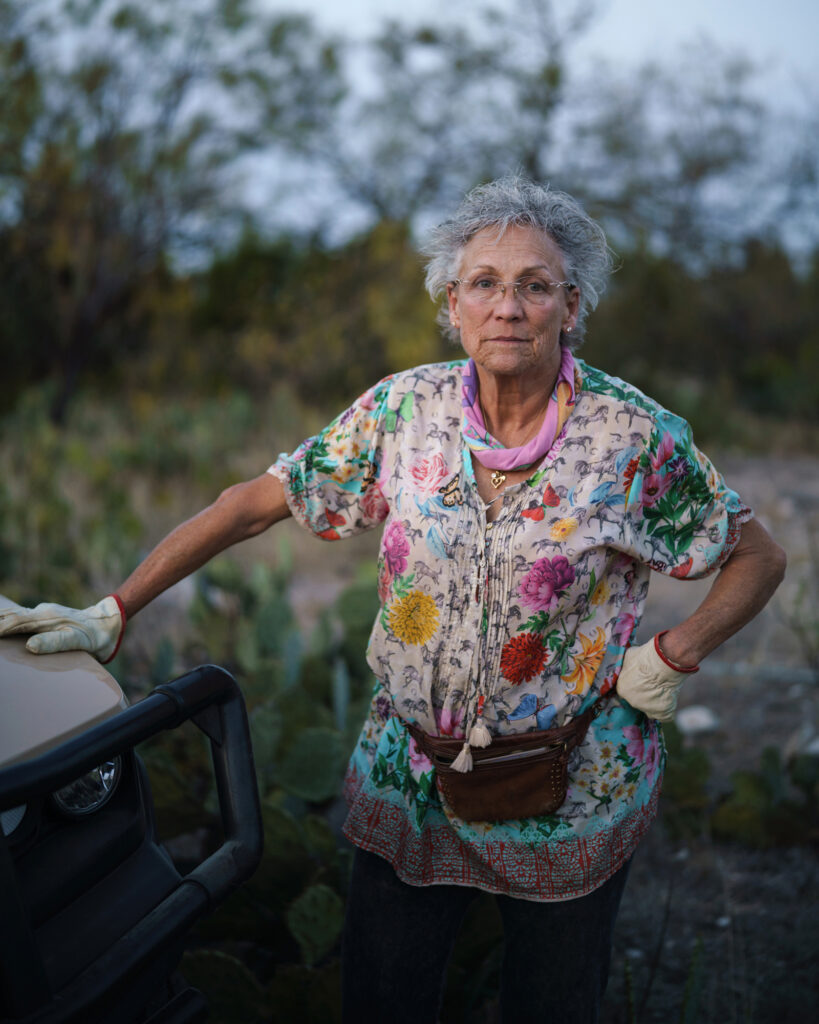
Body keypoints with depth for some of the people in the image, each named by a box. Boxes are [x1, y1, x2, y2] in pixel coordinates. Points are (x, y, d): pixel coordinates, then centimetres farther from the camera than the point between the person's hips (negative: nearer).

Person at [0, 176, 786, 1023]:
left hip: (571, 794, -1)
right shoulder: (404, 410, -8)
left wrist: (671, 657, -14)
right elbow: (256, 502, -3)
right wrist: (111, 612, -6)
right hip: (408, 778, 2)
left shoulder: (634, 436, -13)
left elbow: (757, 557, 0)